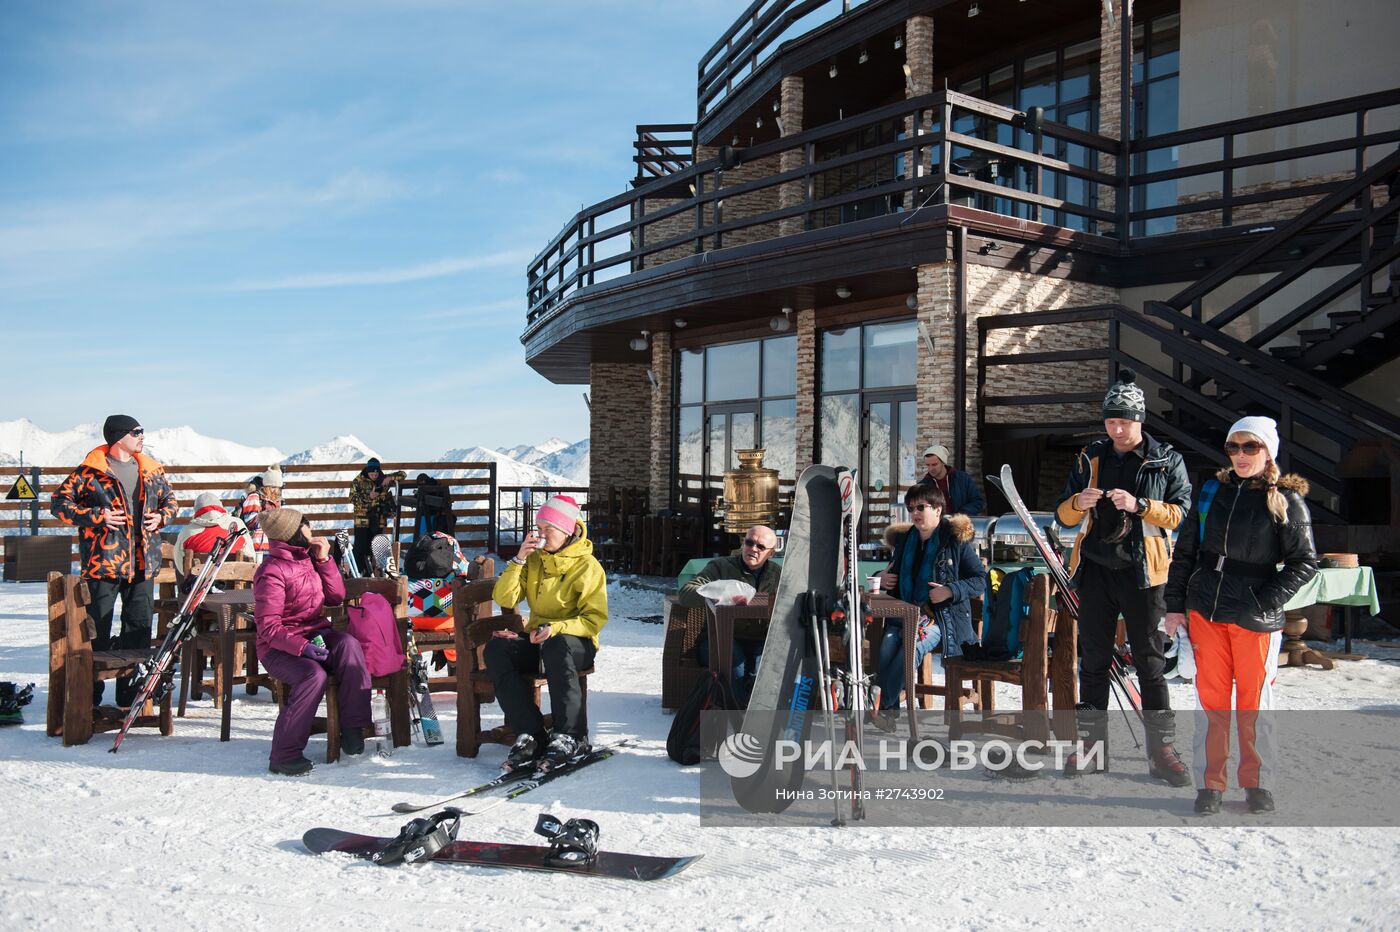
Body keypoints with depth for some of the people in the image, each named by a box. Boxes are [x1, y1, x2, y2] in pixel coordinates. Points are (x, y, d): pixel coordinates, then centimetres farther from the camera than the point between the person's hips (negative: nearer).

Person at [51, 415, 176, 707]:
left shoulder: (151, 469, 11)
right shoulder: (90, 470, -4)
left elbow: (170, 497, 25)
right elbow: (60, 502, -2)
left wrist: (161, 517, 4)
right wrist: (97, 517, -13)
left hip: (143, 562, 5)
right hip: (102, 561, -5)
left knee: (139, 626, 8)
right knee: (97, 629, 1)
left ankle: (130, 692, 20)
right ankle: (90, 697, 12)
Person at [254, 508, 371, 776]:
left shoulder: (309, 558, 9)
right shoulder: (271, 573, -14)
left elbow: (336, 598, 11)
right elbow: (268, 627, -17)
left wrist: (324, 560, 1)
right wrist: (302, 646, -31)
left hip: (316, 635, 6)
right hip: (279, 647, -6)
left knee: (348, 644, -26)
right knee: (314, 675, -33)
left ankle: (352, 728, -20)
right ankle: (284, 756, -20)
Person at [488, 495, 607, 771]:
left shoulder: (587, 565, -4)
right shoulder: (534, 560, 11)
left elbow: (595, 619, -10)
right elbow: (504, 599, 1)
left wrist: (556, 628, -25)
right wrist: (519, 559, -9)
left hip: (575, 640, -5)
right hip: (536, 639, 5)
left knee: (556, 647, -40)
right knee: (495, 650, -25)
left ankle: (571, 735, -31)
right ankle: (531, 735, -27)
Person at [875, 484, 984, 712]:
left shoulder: (956, 540, 1)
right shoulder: (904, 540, 18)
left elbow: (981, 579, 0)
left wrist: (951, 591, -15)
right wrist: (883, 579, 11)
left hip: (943, 616, -4)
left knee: (912, 649, -33)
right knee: (887, 647, -27)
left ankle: (878, 706, -22)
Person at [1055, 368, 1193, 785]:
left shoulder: (1167, 461, 1)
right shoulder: (1090, 459, 8)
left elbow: (1179, 512, -6)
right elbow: (1064, 516, 10)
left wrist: (1139, 505, -22)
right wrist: (1078, 503, -13)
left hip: (1142, 572, -3)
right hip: (1095, 569, 3)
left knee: (1150, 662, 1)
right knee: (1093, 660, 8)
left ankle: (1162, 749, 10)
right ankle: (1091, 743, 18)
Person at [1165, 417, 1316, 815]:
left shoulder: (1287, 501, -2)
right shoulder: (1211, 492, 8)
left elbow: (1304, 562, -3)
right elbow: (1184, 553, 11)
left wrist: (1266, 602, -13)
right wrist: (1175, 605, 7)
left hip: (1256, 618, -2)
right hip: (1206, 612, 3)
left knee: (1254, 700, 6)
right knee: (1211, 697, 5)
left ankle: (1256, 783, 21)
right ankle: (1209, 783, 14)